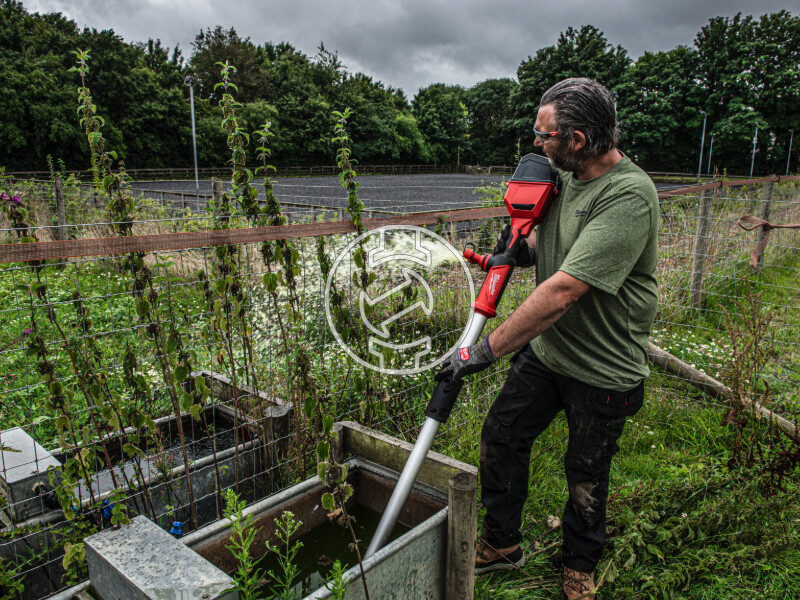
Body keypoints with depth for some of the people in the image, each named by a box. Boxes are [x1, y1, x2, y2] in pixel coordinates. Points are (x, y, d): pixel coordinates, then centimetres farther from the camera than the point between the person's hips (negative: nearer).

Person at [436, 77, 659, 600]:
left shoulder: (629, 196, -27)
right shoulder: (567, 177, 1)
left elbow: (562, 291, -33)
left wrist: (486, 350, -31)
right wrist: (524, 247, -6)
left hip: (603, 369, -7)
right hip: (545, 347, 7)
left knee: (586, 477, 13)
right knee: (500, 437, 11)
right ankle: (502, 544, 34)